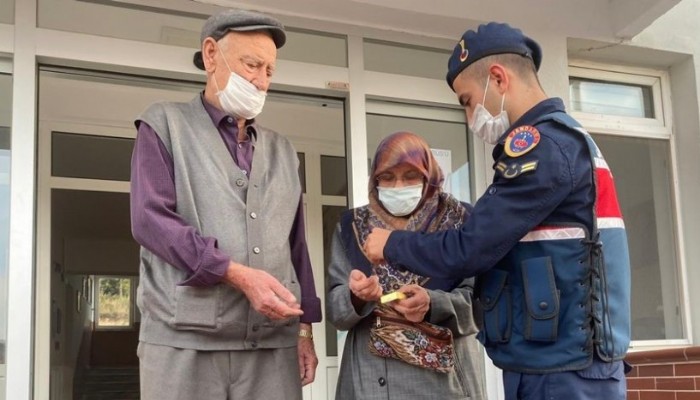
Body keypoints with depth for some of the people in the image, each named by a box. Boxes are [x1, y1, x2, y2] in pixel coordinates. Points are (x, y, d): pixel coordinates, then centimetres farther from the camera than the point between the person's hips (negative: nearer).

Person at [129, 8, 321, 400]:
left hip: (274, 342, 4)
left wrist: (304, 327, 10)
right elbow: (151, 219, -8)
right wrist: (238, 275, -16)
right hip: (184, 340, -3)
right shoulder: (164, 124, 6)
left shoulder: (282, 150, 19)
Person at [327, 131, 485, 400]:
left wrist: (432, 304, -23)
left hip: (444, 375, -1)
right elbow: (335, 310, 1)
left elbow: (479, 299, -5)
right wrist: (356, 296, -20)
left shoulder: (460, 221, 0)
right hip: (369, 377, 1)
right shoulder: (352, 227, 5)